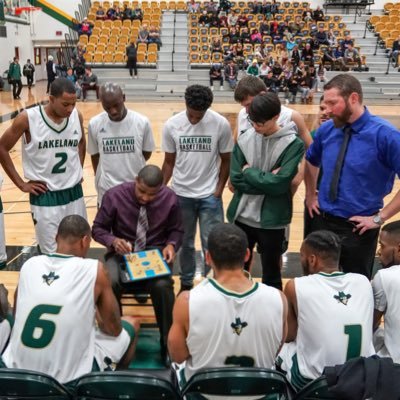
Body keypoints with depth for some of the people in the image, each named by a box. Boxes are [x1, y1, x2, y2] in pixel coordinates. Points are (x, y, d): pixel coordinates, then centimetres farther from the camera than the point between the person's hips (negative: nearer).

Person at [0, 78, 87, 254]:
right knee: (52, 253, 3)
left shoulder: (77, 116, -3)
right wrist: (21, 183, -5)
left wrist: (78, 171, 11)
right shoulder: (27, 118, -15)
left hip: (74, 193, 4)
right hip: (45, 196, -4)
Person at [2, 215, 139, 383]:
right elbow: (114, 329, -3)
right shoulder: (94, 269, -14)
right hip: (70, 374, -4)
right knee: (132, 324, 19)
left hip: (19, 368, 5)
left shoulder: (29, 264, -1)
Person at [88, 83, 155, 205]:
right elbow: (95, 155, 5)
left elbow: (147, 153, 4)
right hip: (107, 191, 1)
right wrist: (101, 180, 7)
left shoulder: (142, 122, -11)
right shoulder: (95, 124, -8)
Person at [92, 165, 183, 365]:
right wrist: (113, 241, -22)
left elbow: (176, 230, 7)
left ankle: (167, 343, -10)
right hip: (122, 253, 0)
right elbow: (98, 228, 0)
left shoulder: (169, 198, -5)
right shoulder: (114, 195, -9)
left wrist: (171, 245, -15)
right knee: (110, 284, -33)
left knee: (162, 286, -32)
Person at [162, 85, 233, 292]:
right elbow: (169, 161, 3)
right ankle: (186, 283, 34)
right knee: (185, 243, 16)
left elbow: (225, 160, -1)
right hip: (181, 194, 2)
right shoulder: (171, 125, -8)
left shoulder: (221, 124, -12)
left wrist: (219, 189, -6)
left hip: (210, 195, -1)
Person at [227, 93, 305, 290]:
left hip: (271, 221, -3)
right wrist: (265, 180, -15)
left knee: (271, 275, 13)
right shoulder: (244, 139, 0)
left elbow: (279, 184, -19)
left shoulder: (293, 144, -10)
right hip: (242, 217, 4)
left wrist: (249, 172, -10)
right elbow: (236, 179, -5)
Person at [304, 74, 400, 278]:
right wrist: (310, 195, 11)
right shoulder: (326, 130, -1)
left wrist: (380, 217, -16)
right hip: (322, 220, 4)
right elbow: (311, 161, 19)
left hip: (358, 227, -4)